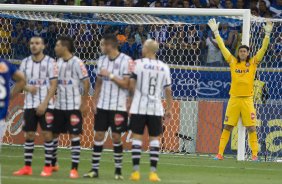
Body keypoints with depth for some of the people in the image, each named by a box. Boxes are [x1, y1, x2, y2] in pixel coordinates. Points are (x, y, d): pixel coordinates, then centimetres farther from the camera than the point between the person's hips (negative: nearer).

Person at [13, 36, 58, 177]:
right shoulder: (25, 62, 6)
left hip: (46, 105, -4)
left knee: (47, 135, -4)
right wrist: (27, 87, -13)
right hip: (29, 105, 4)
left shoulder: (50, 62, -6)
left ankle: (48, 167, 3)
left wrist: (44, 104, -15)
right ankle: (27, 167, 10)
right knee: (29, 135, 5)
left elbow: (53, 85, -9)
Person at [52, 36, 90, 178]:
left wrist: (84, 103, -11)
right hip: (59, 106, 7)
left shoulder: (77, 63, -12)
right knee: (53, 133, 11)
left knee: (74, 135, -5)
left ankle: (74, 169, -3)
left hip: (73, 106, -7)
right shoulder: (58, 62, 8)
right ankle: (53, 163, 28)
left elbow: (86, 83, -11)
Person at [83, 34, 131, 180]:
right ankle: (94, 169, 7)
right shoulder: (102, 60, 8)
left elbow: (125, 84, -11)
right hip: (102, 105, 5)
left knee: (116, 137, -1)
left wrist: (110, 75, -17)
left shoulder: (126, 61, -9)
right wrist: (94, 102, 8)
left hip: (118, 106, -5)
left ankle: (118, 170, 9)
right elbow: (98, 83, 14)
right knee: (98, 136, 2)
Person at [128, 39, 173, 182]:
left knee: (137, 137, 3)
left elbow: (131, 85, -7)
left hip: (139, 107, -2)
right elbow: (168, 90, 7)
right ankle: (153, 172, -1)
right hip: (156, 109, 2)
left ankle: (136, 171, -1)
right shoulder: (164, 67, 5)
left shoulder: (138, 64, -4)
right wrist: (169, 109, 15)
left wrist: (131, 100, 11)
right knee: (154, 138, 5)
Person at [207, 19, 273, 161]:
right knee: (227, 127, 2)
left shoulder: (253, 63, 5)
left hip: (247, 99, -1)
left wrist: (267, 34, -8)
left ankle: (254, 154, 0)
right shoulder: (233, 62, 7)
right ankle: (220, 153, 4)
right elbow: (222, 47, 9)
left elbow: (263, 49, 1)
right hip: (234, 99, 1)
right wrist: (216, 32, 7)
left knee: (251, 128, -3)